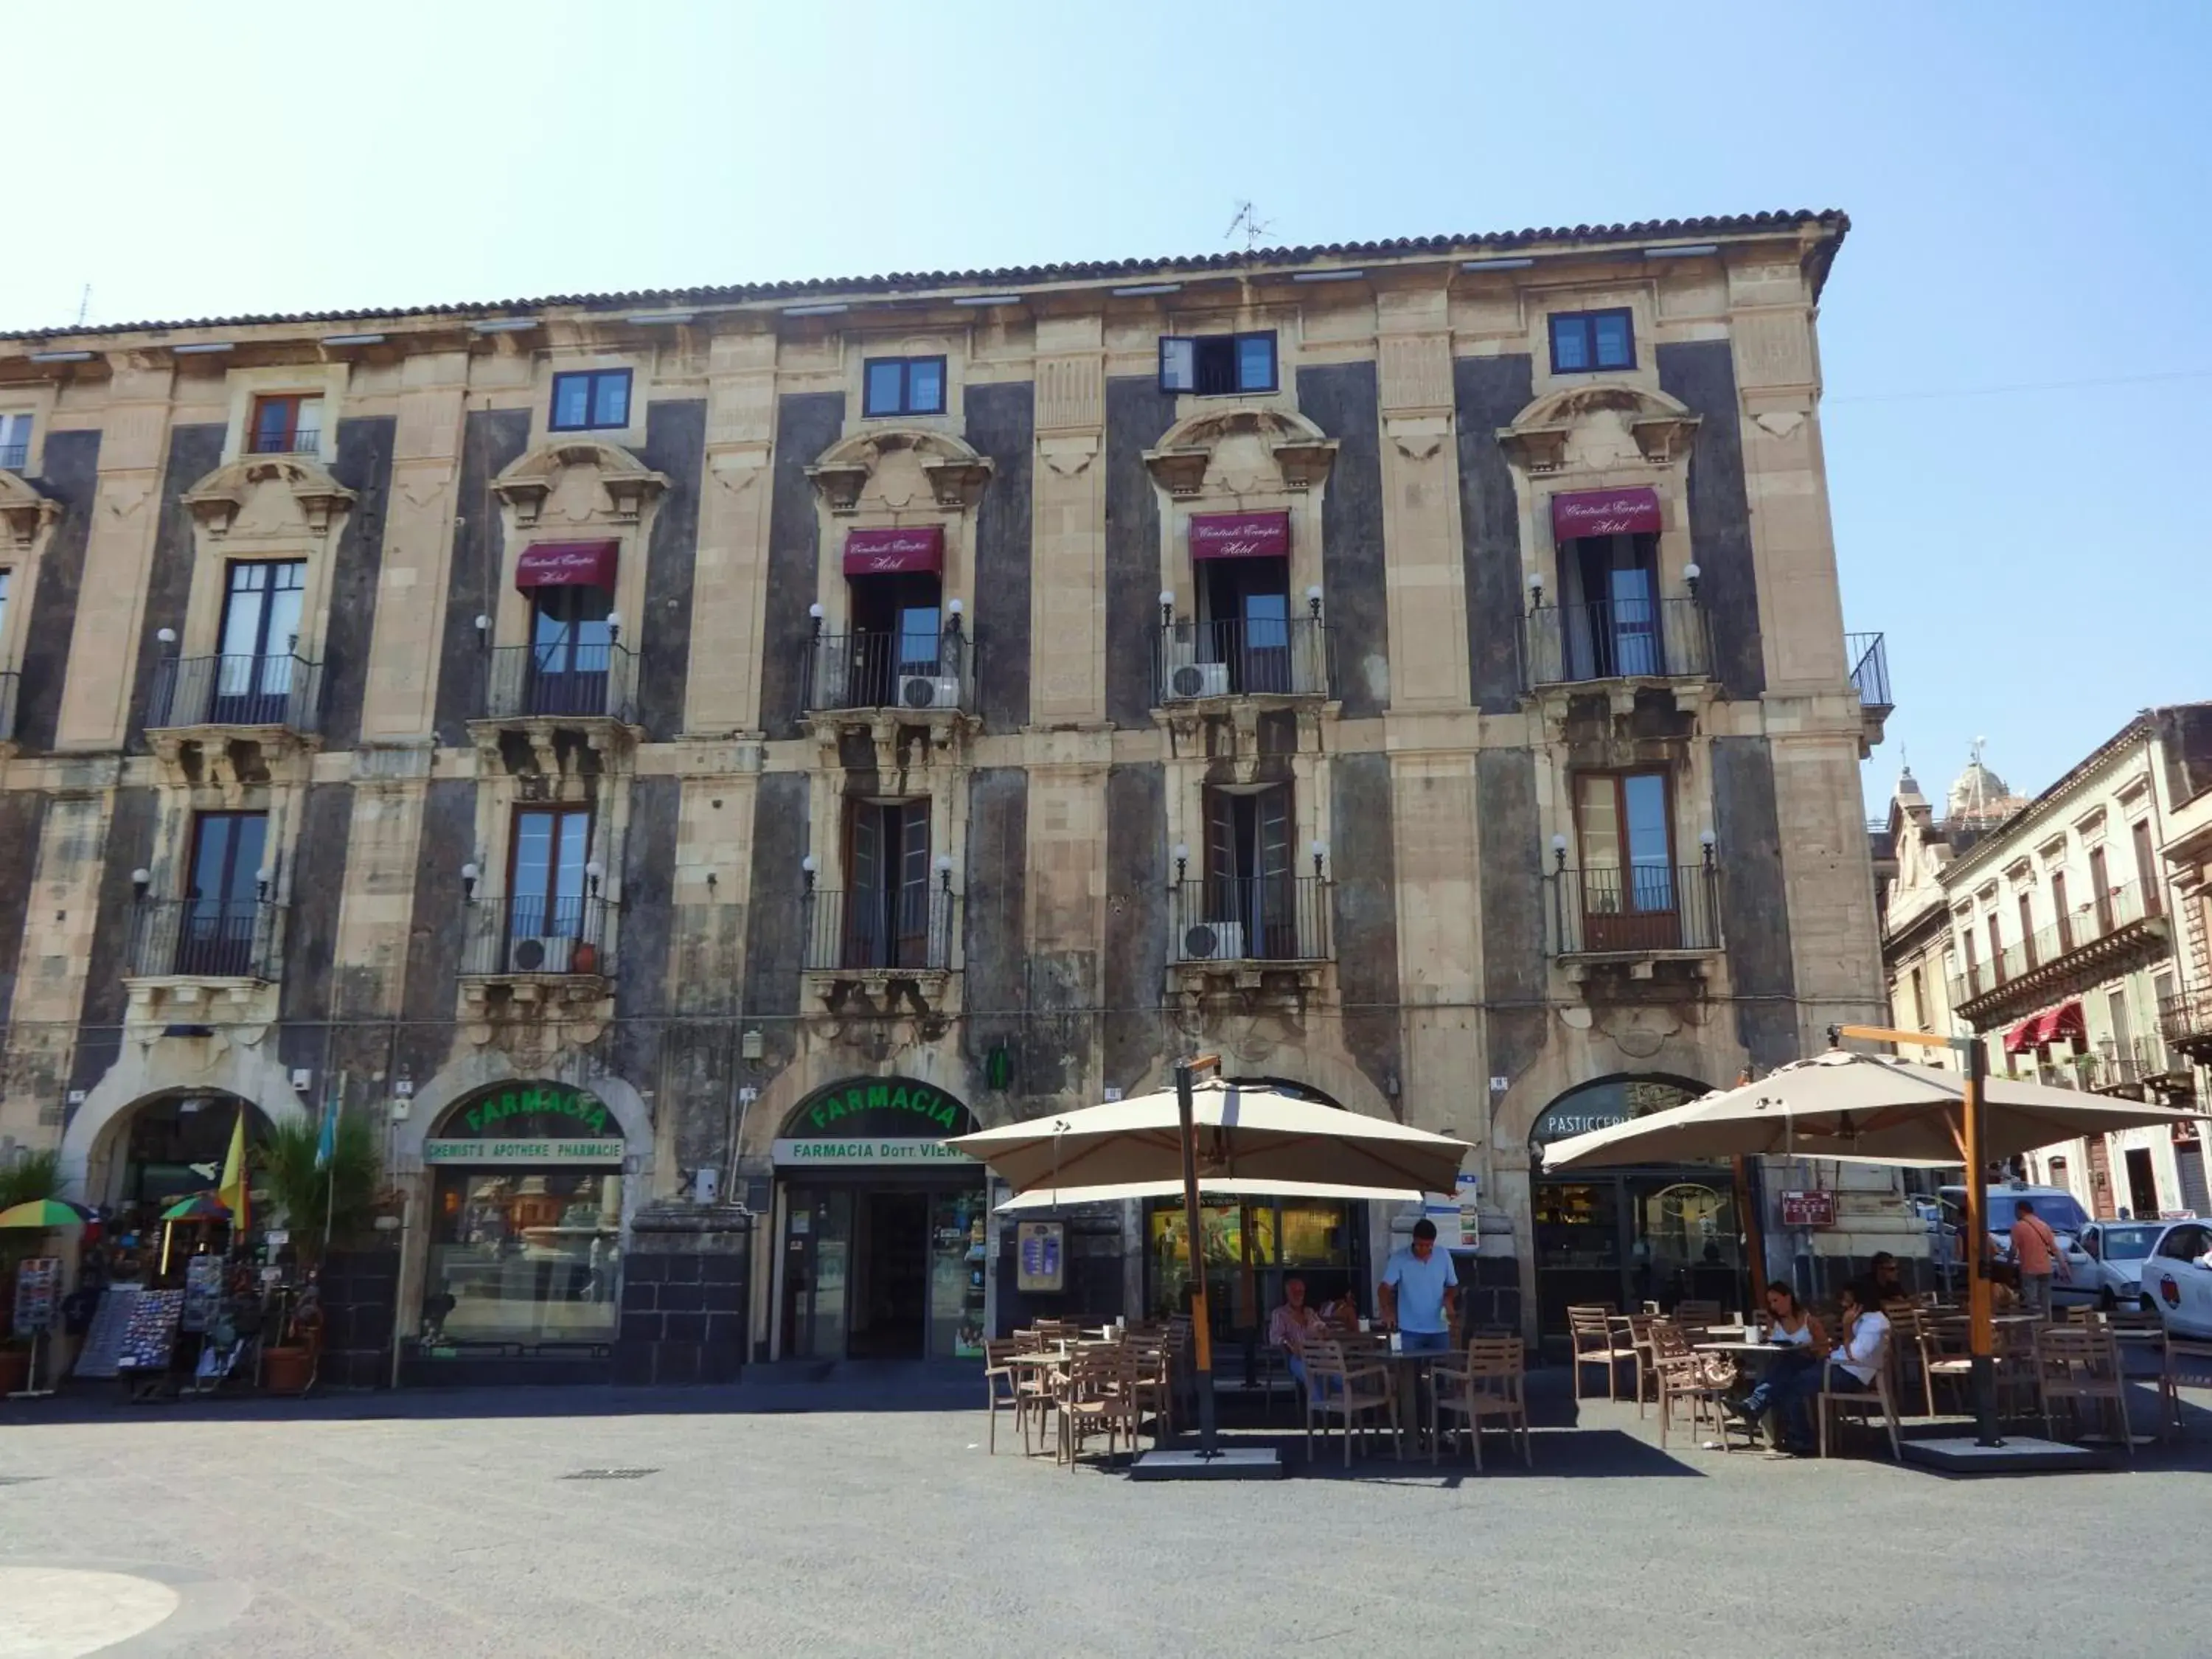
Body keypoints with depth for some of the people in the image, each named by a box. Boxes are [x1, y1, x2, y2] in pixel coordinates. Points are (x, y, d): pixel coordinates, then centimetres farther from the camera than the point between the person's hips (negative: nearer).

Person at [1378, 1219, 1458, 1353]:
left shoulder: (1444, 1256, 0)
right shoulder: (1399, 1259, -9)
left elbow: (1453, 1286, 11)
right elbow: (1384, 1288, -15)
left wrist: (1449, 1299, -11)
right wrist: (1387, 1311, -33)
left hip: (1439, 1330, 3)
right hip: (1410, 1330, -3)